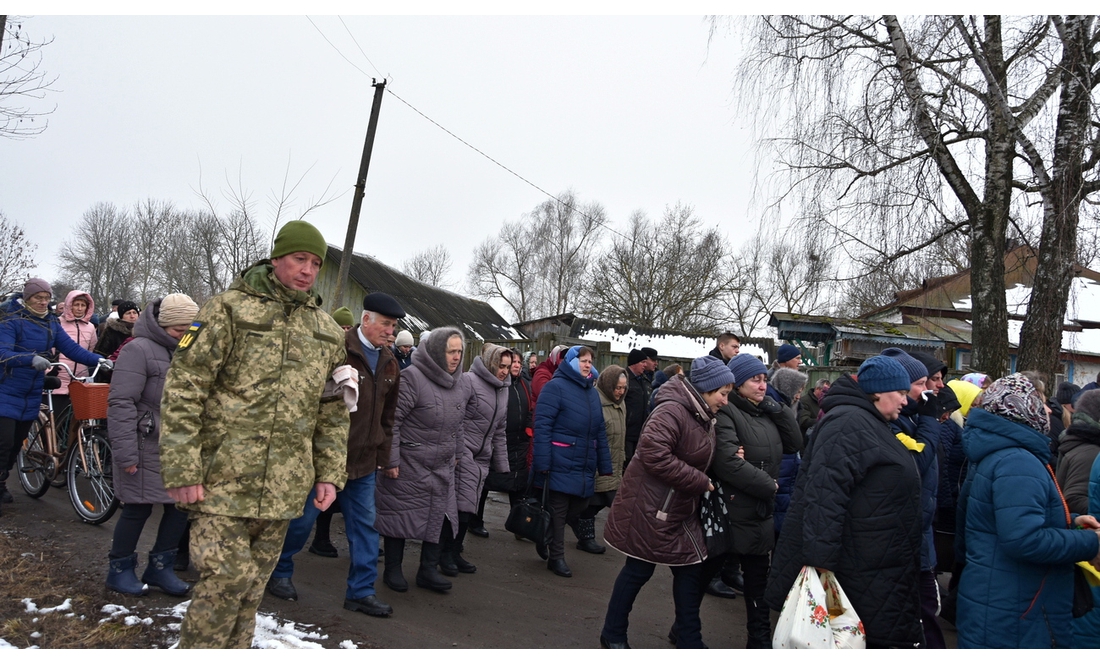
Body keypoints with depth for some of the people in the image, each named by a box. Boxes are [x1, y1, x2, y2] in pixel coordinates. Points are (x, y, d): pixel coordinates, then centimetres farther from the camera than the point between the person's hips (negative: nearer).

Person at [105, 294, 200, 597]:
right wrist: (125, 452, -20)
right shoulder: (139, 350, -12)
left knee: (182, 505, 8)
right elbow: (121, 403, -16)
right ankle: (119, 570, 21)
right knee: (138, 509, 2)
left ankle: (160, 567, 23)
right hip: (147, 448, -7)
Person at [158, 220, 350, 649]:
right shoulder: (229, 309, -4)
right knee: (225, 578, -9)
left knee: (252, 588, 12)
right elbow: (183, 391, -8)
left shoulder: (327, 332, 12)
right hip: (224, 480, -5)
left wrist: (329, 475, 8)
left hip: (284, 488, 5)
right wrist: (181, 471, -13)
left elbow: (333, 411, 16)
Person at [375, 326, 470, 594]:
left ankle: (428, 570, 21)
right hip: (409, 465, -7)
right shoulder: (412, 378, -18)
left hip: (442, 467, 7)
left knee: (439, 516, 9)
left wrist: (455, 453, 20)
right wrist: (391, 460, -19)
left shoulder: (459, 384, 6)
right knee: (401, 514, 6)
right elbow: (392, 421, -18)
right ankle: (393, 570, 21)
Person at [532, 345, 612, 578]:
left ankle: (546, 538, 33)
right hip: (560, 463, -7)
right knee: (558, 510, 3)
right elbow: (542, 425, -15)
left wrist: (605, 465, 13)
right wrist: (543, 462, -21)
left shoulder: (593, 391, 14)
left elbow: (600, 431, 16)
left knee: (579, 506, 11)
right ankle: (556, 557, 16)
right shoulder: (556, 387, -9)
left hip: (585, 466, 7)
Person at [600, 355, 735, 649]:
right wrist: (700, 482, -24)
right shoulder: (672, 411, -21)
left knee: (691, 569, 10)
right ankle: (613, 635, 22)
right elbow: (654, 454, -32)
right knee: (639, 570, 4)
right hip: (650, 506, -9)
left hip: (681, 509, 9)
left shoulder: (703, 418, 10)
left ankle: (689, 641, 23)